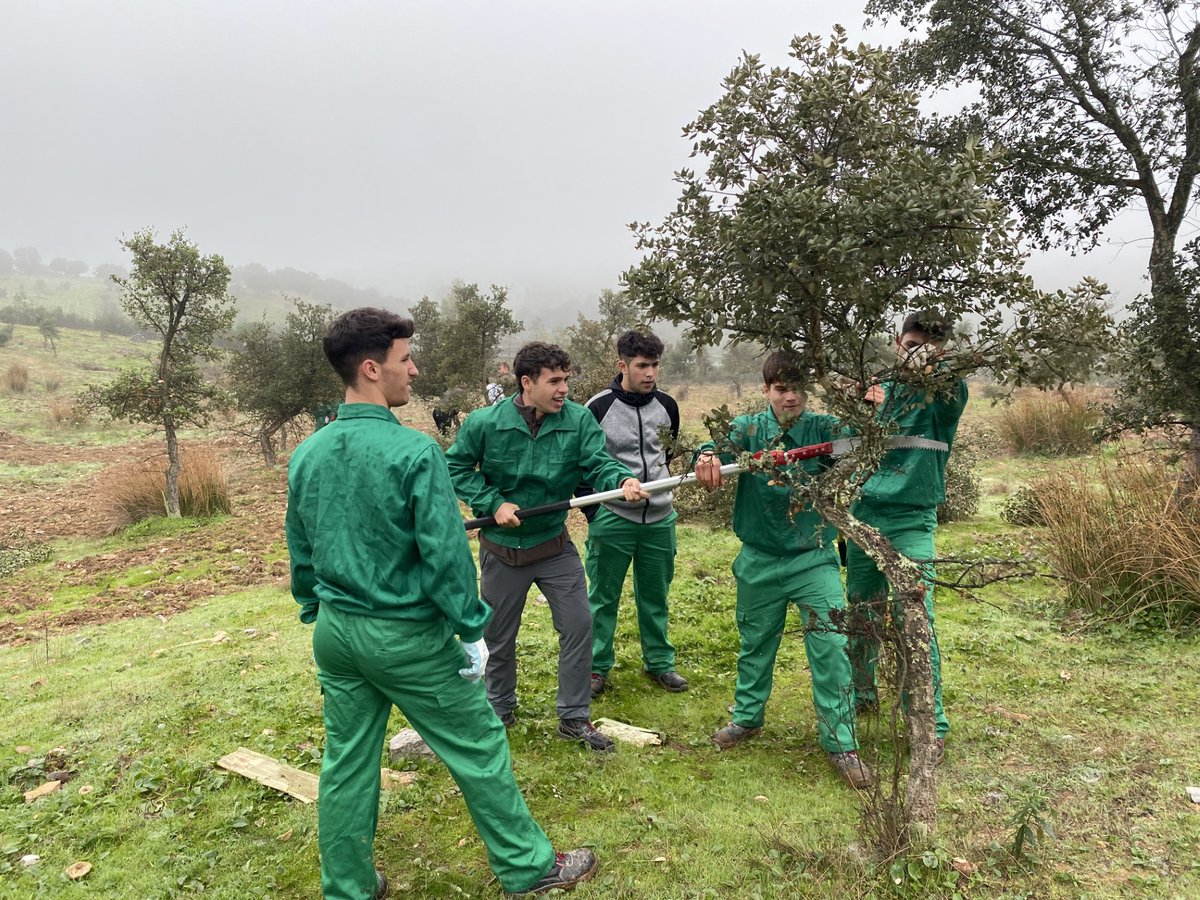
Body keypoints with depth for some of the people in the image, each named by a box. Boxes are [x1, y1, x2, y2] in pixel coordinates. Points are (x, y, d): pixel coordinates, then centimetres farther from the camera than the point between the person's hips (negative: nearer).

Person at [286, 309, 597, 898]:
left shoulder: (306, 455, 0)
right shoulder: (413, 452, -20)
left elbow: (299, 553, 10)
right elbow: (446, 556, -20)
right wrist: (472, 631, -9)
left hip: (335, 633, 7)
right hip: (406, 636, -6)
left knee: (346, 764, 19)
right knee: (479, 750, 10)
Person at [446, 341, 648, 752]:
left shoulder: (578, 419, -12)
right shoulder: (485, 422, -15)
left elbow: (597, 463, -18)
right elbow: (456, 467, -5)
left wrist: (623, 480, -40)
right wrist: (493, 503, -16)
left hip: (554, 544, 2)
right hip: (502, 548, -1)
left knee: (578, 625, 2)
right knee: (499, 635, 14)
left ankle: (574, 717, 20)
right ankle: (500, 709, 40)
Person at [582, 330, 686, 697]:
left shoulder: (667, 406, 4)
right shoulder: (599, 407, -9)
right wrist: (592, 510, -5)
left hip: (660, 518, 4)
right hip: (612, 519, -3)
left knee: (656, 597, 14)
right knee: (603, 597, 7)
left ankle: (659, 662, 29)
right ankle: (597, 667, 21)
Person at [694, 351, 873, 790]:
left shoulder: (822, 428, -5)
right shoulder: (748, 428, -4)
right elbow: (723, 445, -23)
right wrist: (708, 456, -47)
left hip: (814, 559, -1)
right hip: (760, 560, 1)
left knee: (832, 648, -4)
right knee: (755, 643, 17)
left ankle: (840, 742, 12)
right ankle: (747, 717, 39)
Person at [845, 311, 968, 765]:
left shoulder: (940, 397, -5)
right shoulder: (883, 390, 11)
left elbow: (954, 396, -30)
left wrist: (936, 366, -51)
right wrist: (869, 411, -5)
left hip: (910, 523, -5)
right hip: (865, 514, 5)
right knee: (861, 614, 15)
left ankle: (931, 725, 3)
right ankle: (861, 692, 35)